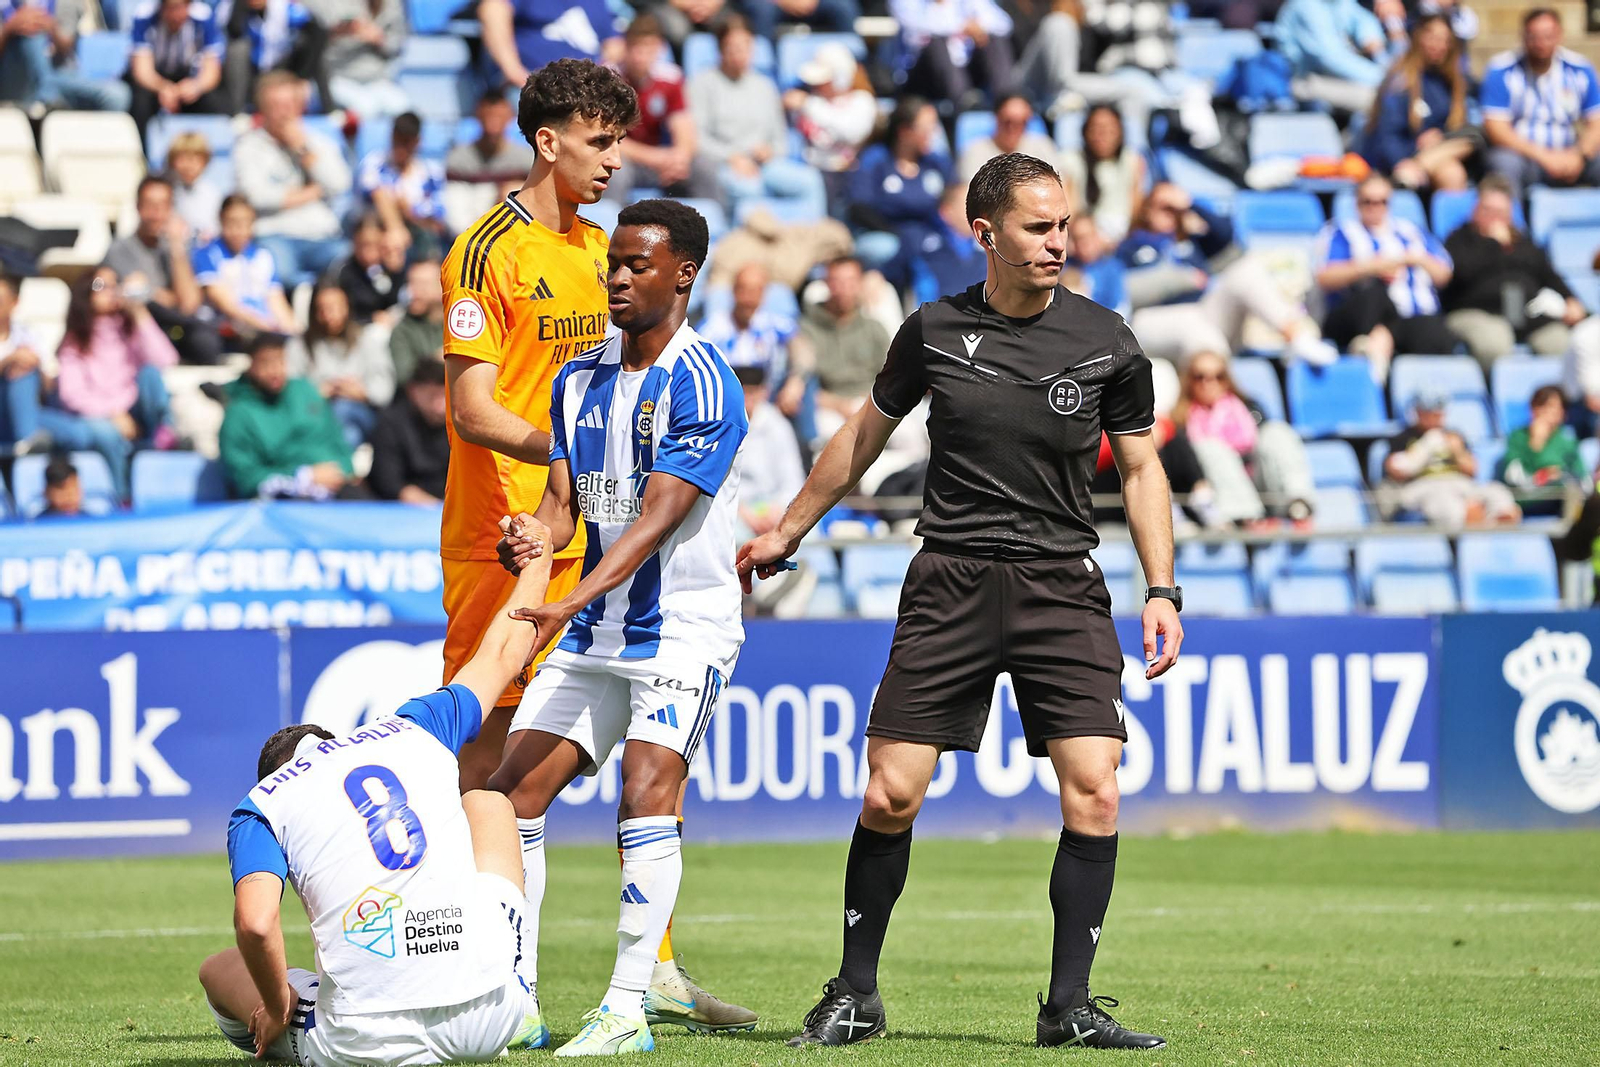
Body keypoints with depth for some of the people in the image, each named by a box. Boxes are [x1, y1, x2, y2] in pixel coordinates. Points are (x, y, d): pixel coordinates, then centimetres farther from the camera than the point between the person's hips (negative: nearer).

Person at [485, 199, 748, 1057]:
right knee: (514, 791, 0)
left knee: (647, 796, -19)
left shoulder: (701, 385, -14)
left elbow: (658, 517, -21)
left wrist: (573, 600, -32)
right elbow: (563, 502, 10)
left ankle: (628, 1010, -17)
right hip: (593, 631, 7)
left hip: (682, 625, -7)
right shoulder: (579, 380, 10)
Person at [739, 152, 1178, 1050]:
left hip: (1064, 587, 0)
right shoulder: (934, 332, 1)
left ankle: (1070, 1005, -1)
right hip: (951, 581, 0)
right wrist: (790, 532, 24)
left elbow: (1142, 469, 9)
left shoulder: (1107, 342, 0)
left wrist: (1162, 590, -1)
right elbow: (865, 435, 17)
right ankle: (855, 995, 11)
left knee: (1094, 792, -12)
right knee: (891, 795, -5)